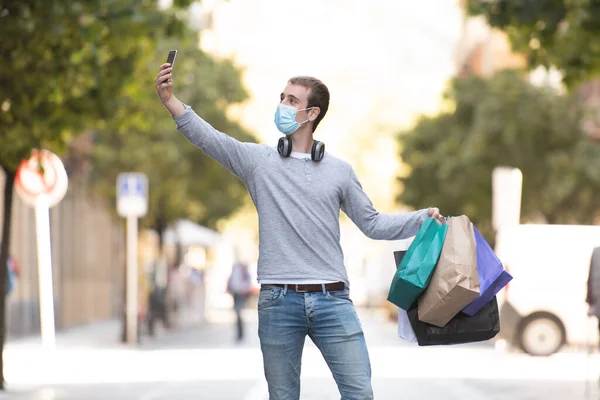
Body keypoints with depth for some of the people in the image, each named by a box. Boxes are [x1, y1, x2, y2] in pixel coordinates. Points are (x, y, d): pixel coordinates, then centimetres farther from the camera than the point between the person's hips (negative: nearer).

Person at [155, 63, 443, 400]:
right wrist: (171, 100, -20)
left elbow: (373, 224, 13)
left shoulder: (339, 170, 9)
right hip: (278, 301, 0)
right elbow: (208, 138, -7)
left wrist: (423, 218, 1)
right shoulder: (258, 159, 6)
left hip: (332, 299, 0)